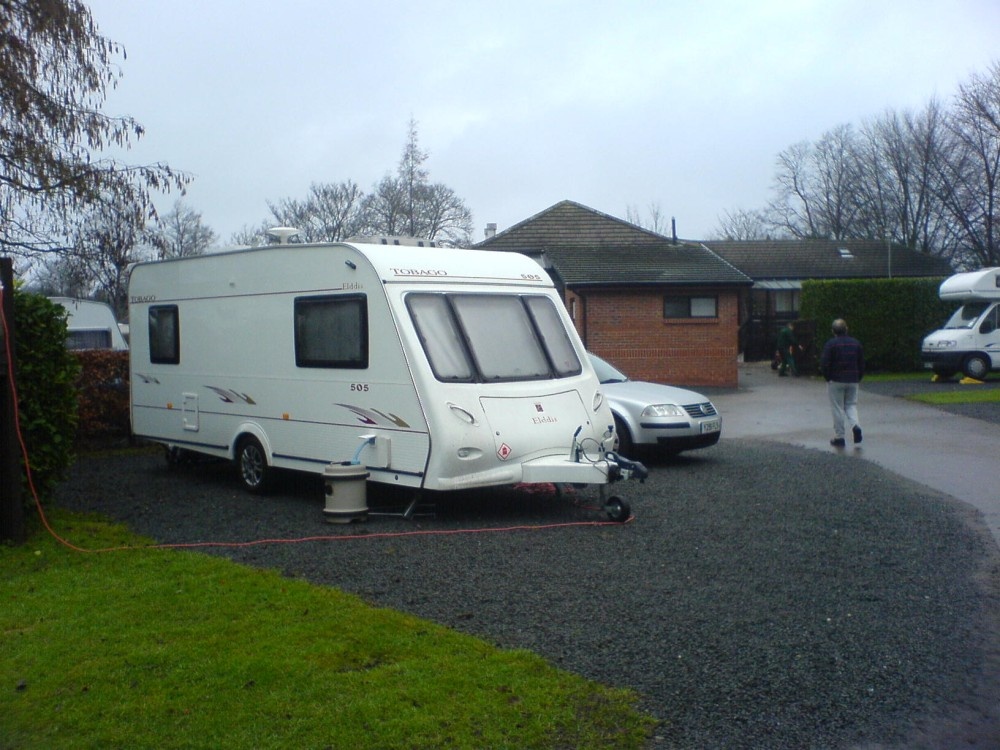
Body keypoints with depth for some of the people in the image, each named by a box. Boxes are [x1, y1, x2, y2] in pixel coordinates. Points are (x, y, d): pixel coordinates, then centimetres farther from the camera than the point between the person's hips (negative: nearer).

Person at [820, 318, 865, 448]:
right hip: (853, 381, 4)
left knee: (837, 409, 3)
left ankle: (839, 437, 6)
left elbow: (824, 365, -14)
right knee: (851, 405, 17)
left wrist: (828, 378, 1)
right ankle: (855, 425, -10)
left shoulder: (830, 344, -10)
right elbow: (862, 364, 7)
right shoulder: (856, 343, 5)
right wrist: (858, 378, 15)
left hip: (836, 381, -4)